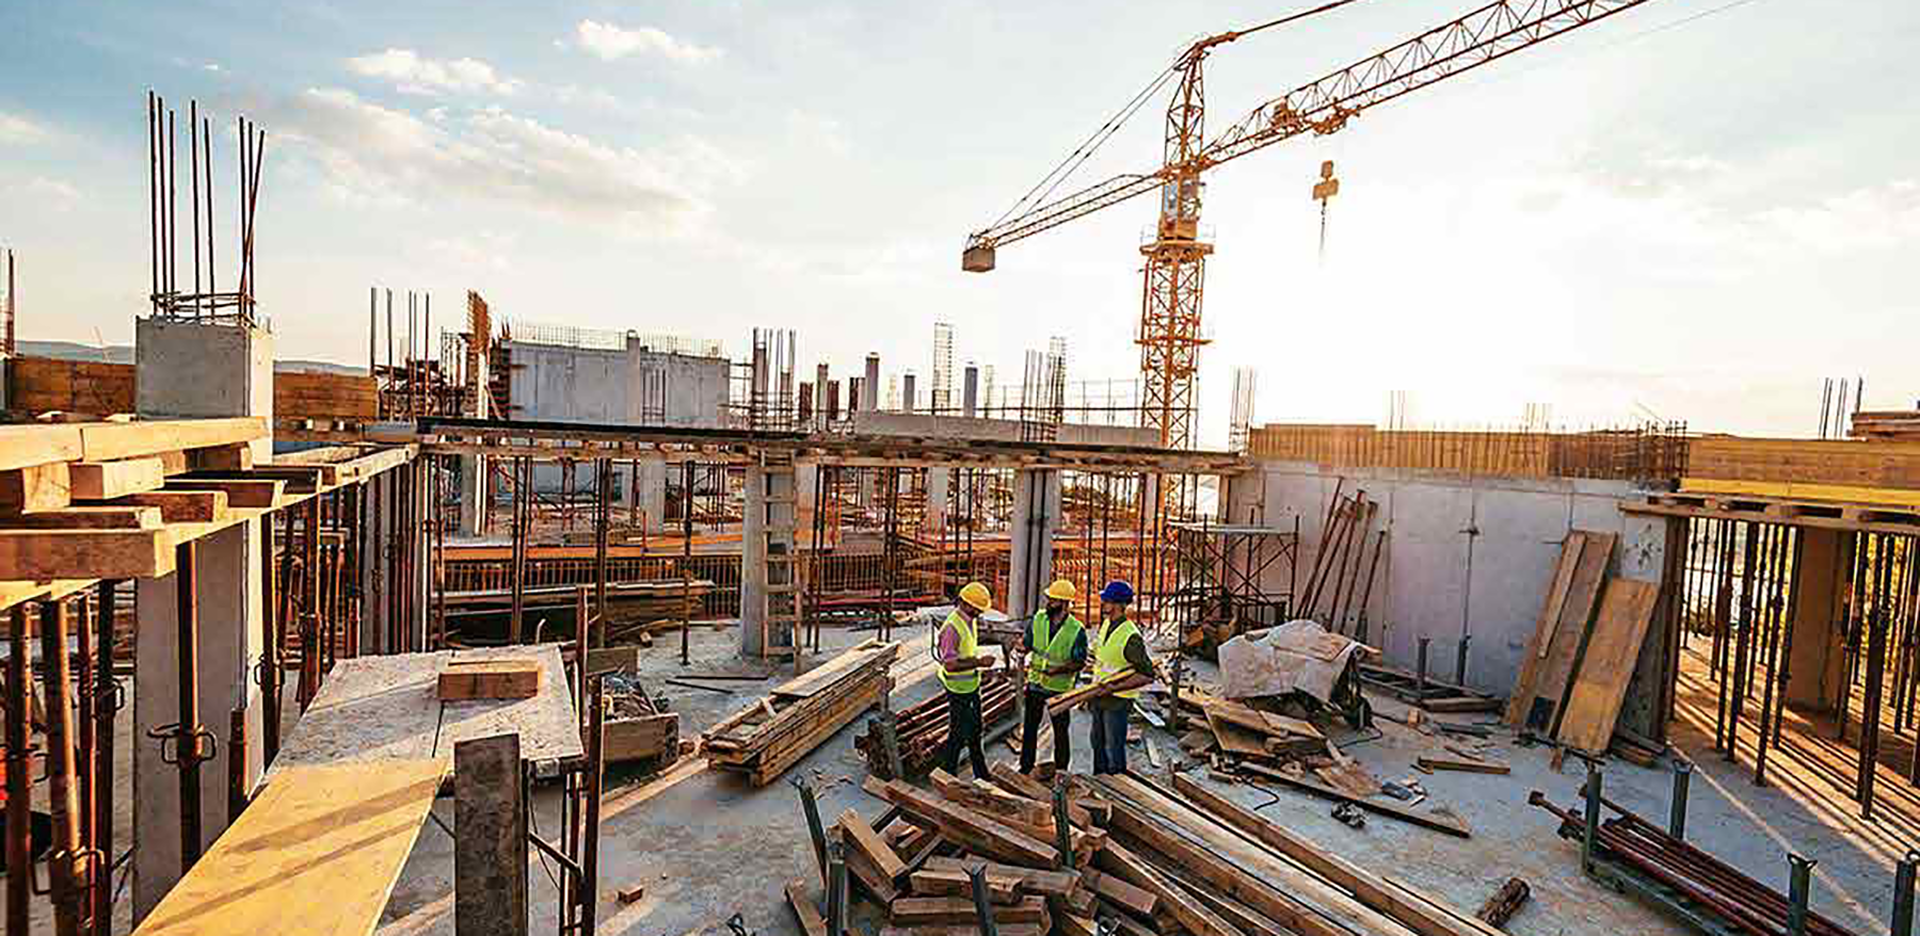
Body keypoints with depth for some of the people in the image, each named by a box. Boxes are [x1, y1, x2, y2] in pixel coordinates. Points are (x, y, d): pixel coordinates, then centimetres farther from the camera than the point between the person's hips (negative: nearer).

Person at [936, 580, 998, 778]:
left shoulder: (971, 620, 3)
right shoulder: (952, 627, -27)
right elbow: (950, 664, -29)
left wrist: (980, 661, 9)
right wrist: (979, 662, -28)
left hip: (972, 685, 9)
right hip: (958, 689, -9)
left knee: (975, 731, 20)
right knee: (958, 734, 5)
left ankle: (981, 774, 35)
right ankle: (947, 774, 23)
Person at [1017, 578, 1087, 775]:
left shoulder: (1077, 630, -16)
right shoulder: (1038, 618, -4)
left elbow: (1080, 662, -12)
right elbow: (1026, 644, 5)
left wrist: (1058, 670, -26)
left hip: (1059, 687, -4)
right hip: (1035, 683, 4)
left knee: (1060, 730, 11)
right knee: (1029, 727, 15)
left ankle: (1061, 769, 30)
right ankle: (1025, 766, 31)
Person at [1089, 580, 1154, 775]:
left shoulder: (1131, 637, -23)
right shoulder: (1106, 624, 2)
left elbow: (1147, 672, -20)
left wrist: (1115, 683, -24)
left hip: (1117, 700, -8)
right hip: (1099, 697, 8)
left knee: (1114, 748, 3)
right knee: (1098, 743, 21)